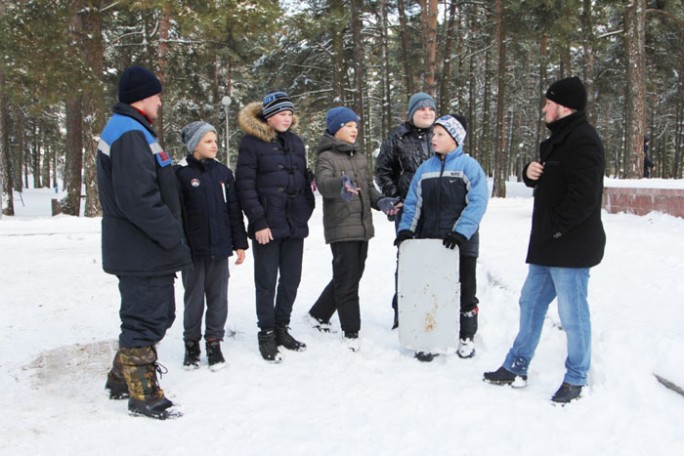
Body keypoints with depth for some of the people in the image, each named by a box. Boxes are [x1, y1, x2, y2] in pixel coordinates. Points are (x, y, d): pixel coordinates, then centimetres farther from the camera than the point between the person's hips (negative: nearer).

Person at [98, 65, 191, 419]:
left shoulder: (128, 131, 17)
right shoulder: (130, 135, -18)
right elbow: (138, 198, -27)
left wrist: (170, 236, 19)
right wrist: (174, 238, -20)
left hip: (139, 250, 11)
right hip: (143, 253, -11)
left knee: (156, 314, 21)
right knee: (146, 320, -1)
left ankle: (122, 379, 33)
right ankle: (143, 394, 12)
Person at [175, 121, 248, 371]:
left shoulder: (223, 172, 8)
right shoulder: (181, 173, -4)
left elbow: (234, 210, 10)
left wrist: (240, 243, 7)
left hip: (220, 248, 3)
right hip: (193, 249, -3)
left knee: (218, 297, 7)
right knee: (194, 297, 7)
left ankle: (214, 342, 19)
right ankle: (191, 343, 21)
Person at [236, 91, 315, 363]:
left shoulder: (296, 142, 14)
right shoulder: (252, 142, -4)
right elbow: (245, 185, -10)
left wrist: (306, 211, 7)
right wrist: (258, 221, -15)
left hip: (295, 225, 6)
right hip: (268, 225, -6)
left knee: (291, 279, 11)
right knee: (267, 282, 1)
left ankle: (282, 328, 25)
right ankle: (267, 334, 12)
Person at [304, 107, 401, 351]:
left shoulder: (360, 158, 16)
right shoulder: (326, 157, -7)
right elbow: (323, 183, -26)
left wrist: (381, 201, -2)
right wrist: (341, 183, -49)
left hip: (362, 227, 8)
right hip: (341, 228, -8)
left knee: (351, 277, 16)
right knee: (347, 281, -5)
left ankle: (317, 315, 33)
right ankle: (351, 333, 5)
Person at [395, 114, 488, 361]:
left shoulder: (469, 166, -7)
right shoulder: (425, 168, 7)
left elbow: (477, 202, -15)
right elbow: (413, 203, 8)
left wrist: (461, 231, -24)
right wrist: (406, 229, -5)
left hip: (461, 244, -4)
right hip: (429, 242, 4)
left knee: (465, 291, 11)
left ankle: (466, 338, 26)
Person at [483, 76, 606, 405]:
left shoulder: (583, 140, -16)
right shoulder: (557, 139, 17)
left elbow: (583, 196, -23)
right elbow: (544, 181, 23)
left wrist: (553, 227, -18)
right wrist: (530, 173, 0)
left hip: (571, 246, -11)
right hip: (548, 245, 11)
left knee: (572, 314, 0)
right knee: (531, 302, 16)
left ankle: (576, 379, 16)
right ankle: (516, 367, 28)